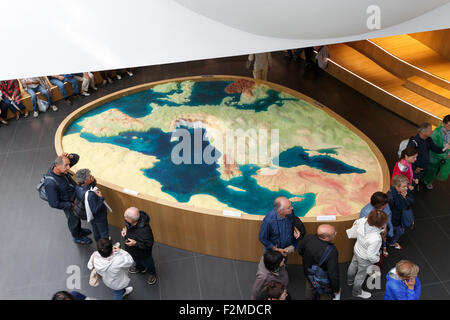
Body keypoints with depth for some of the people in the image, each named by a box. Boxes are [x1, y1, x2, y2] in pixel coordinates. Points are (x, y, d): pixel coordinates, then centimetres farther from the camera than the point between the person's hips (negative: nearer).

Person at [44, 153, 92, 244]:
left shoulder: (60, 166, -21)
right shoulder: (50, 184, -40)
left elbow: (76, 158, -10)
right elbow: (54, 204, -32)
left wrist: (70, 156, -33)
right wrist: (71, 205, -23)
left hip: (75, 195, 6)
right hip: (68, 203, -6)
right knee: (74, 220, 21)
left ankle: (79, 231, 59)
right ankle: (77, 237, 50)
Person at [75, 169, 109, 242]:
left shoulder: (78, 187, -19)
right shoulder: (90, 195, -43)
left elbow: (92, 185, -2)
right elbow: (95, 210, -33)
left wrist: (93, 180, -21)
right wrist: (101, 198, -29)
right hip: (99, 217, -7)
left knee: (95, 229, 34)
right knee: (104, 233, 22)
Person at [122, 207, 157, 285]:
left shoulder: (144, 231, -47)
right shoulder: (130, 222, -26)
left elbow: (148, 244, -32)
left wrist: (135, 243, -39)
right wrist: (125, 229, -18)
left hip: (143, 253, -6)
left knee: (147, 263, 27)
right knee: (136, 260, 37)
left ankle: (152, 273, 59)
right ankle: (140, 268, 69)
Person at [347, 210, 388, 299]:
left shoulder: (363, 221, -30)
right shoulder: (375, 239, -45)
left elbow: (357, 221, -1)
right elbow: (371, 255, -30)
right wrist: (377, 259, -10)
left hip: (356, 249, 6)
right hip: (364, 258, -6)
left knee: (353, 265, 34)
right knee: (361, 275, 23)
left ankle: (350, 281, 64)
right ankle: (357, 292, 51)